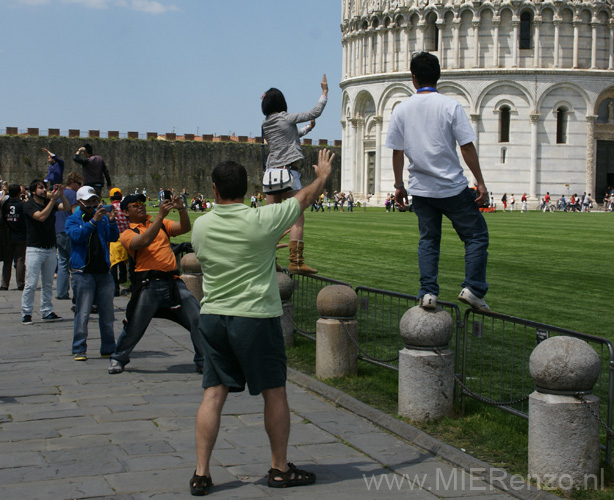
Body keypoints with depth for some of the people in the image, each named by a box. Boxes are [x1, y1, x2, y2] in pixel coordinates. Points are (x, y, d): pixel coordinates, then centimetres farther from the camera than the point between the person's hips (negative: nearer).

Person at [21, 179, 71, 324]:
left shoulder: (49, 203, 10)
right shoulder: (29, 205, -5)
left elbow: (66, 208, -1)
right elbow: (41, 217, -21)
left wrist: (61, 194, -14)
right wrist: (53, 200, -22)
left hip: (50, 249, 5)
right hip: (34, 249, -5)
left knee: (48, 283, 10)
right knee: (31, 283, -7)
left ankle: (47, 312, 18)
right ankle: (26, 313, -1)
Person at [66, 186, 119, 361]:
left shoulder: (102, 218, 14)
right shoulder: (73, 220, 4)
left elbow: (113, 237, 2)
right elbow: (77, 235, -17)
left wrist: (112, 221, -16)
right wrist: (93, 221, -27)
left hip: (103, 272, 4)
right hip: (83, 272, -4)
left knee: (107, 313, 6)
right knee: (82, 313, -6)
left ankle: (108, 348, 15)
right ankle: (79, 350, -1)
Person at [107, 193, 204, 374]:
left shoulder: (161, 224, 19)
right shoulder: (127, 233, 5)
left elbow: (185, 228, 6)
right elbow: (144, 241, -16)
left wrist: (181, 209, -12)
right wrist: (160, 215, -21)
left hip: (173, 282, 3)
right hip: (148, 284, -3)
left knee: (197, 319, -3)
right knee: (134, 326, 3)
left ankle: (203, 361, 10)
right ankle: (118, 359, 27)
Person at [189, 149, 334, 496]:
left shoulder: (201, 227, 1)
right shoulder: (261, 221, -12)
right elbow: (305, 198, 3)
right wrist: (323, 175, 22)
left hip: (213, 317, 4)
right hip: (256, 318, -4)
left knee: (214, 394, 7)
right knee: (275, 393, 9)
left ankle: (202, 474, 7)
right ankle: (281, 470, 19)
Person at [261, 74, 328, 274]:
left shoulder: (265, 124, 13)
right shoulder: (287, 118, -5)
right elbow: (315, 112, -1)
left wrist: (307, 129, 40)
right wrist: (325, 91, 10)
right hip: (288, 171, -7)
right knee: (297, 219, -7)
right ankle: (296, 262, -15)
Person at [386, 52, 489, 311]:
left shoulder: (401, 109, 0)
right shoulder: (450, 106, -10)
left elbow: (397, 151, 4)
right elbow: (467, 147, -10)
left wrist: (399, 186, 15)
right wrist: (480, 182, -3)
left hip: (420, 189, 4)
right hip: (453, 187, -4)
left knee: (428, 240, 14)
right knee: (476, 235, 8)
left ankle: (428, 292, 6)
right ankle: (473, 288, -1)